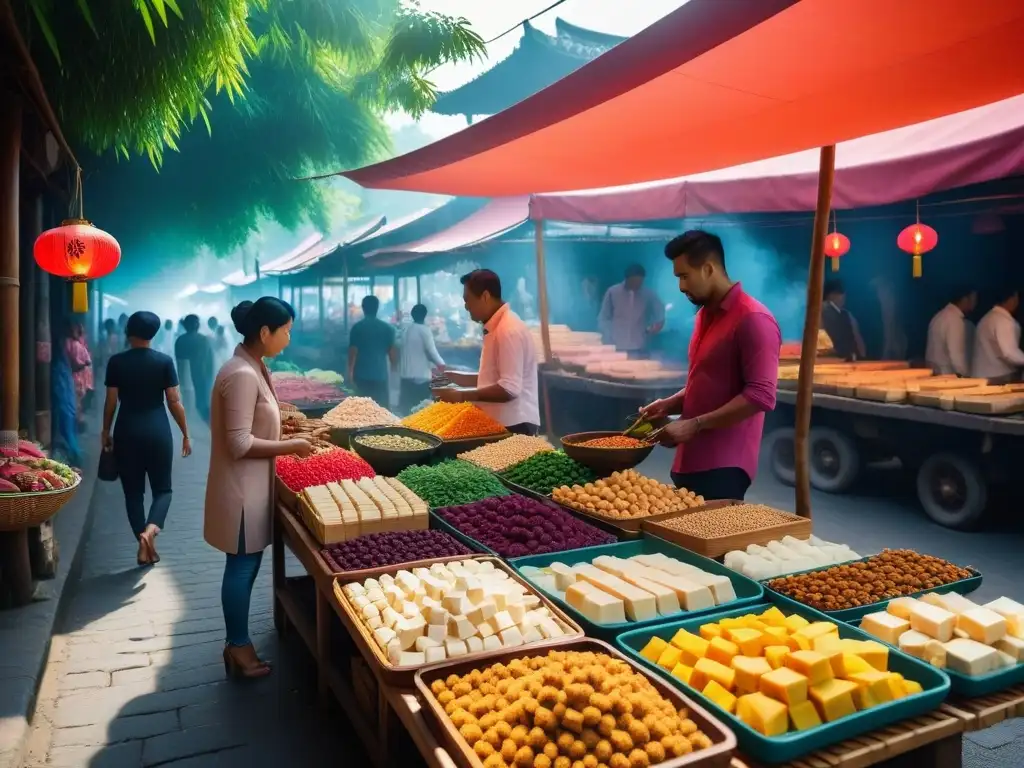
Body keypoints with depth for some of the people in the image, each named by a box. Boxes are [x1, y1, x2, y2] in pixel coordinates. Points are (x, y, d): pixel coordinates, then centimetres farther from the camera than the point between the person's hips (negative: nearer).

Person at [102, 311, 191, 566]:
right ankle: (150, 528, -17)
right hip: (158, 431, -1)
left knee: (133, 491, 11)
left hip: (127, 432, 1)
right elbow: (174, 402, -3)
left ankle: (144, 548, 11)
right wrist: (185, 435, 5)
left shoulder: (116, 362, -1)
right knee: (162, 488, 10)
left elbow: (111, 402, 1)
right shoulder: (164, 361, -3)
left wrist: (106, 433, 14)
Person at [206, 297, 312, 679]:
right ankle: (238, 647, 20)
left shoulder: (252, 368, 7)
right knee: (242, 566, 4)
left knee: (246, 564, 17)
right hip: (242, 488, -10)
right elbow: (240, 444, -25)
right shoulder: (242, 375, -23)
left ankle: (238, 641, 30)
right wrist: (291, 446, -18)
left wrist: (285, 440, 8)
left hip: (252, 485, 10)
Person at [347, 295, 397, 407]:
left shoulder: (357, 327, -2)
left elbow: (353, 351, -3)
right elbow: (392, 352, 5)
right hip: (380, 374, 1)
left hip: (362, 374, 0)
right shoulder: (387, 328, 3)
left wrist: (350, 370, 8)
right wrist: (394, 365, 23)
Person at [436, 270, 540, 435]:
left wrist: (462, 396, -20)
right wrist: (457, 378, 10)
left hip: (514, 425, -9)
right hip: (500, 422, 9)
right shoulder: (495, 327, 12)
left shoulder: (509, 330, -19)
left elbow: (510, 389, -25)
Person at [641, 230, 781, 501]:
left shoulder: (753, 319, -13)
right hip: (691, 461, 8)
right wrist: (671, 404, 7)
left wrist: (695, 425, -20)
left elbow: (760, 395, -20)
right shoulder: (705, 315, 15)